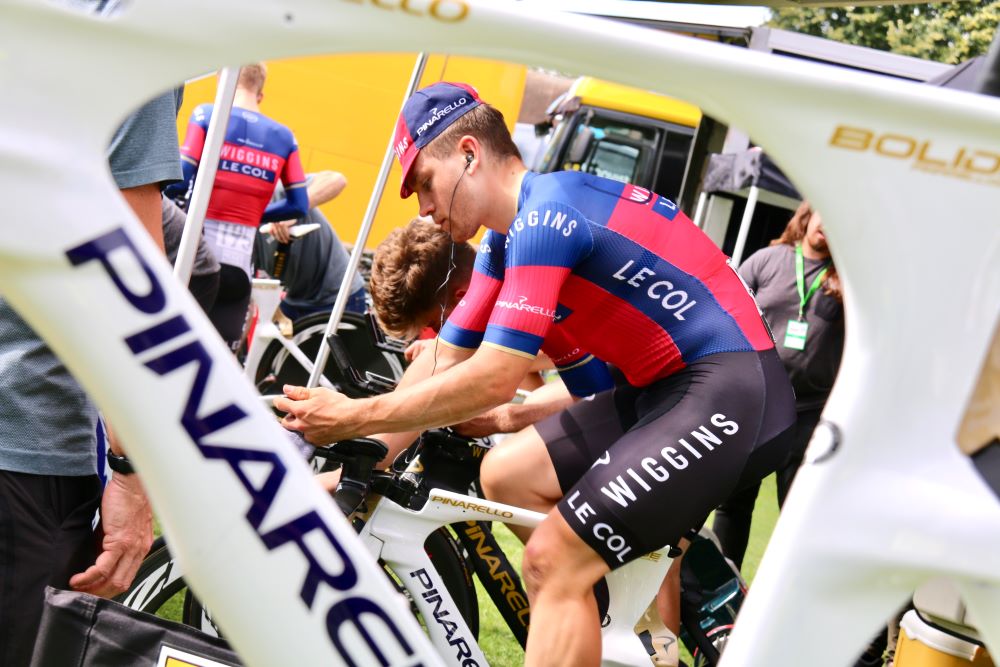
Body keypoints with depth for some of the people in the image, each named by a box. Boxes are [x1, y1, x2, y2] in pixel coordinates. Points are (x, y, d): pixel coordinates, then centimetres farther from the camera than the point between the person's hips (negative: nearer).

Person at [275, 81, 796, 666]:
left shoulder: (545, 212, -17)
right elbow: (442, 365, 14)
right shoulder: (511, 238, 13)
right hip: (660, 387, 10)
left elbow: (494, 379, -21)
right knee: (507, 475, 10)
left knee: (553, 560, -15)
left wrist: (354, 417, -13)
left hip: (732, 393, -10)